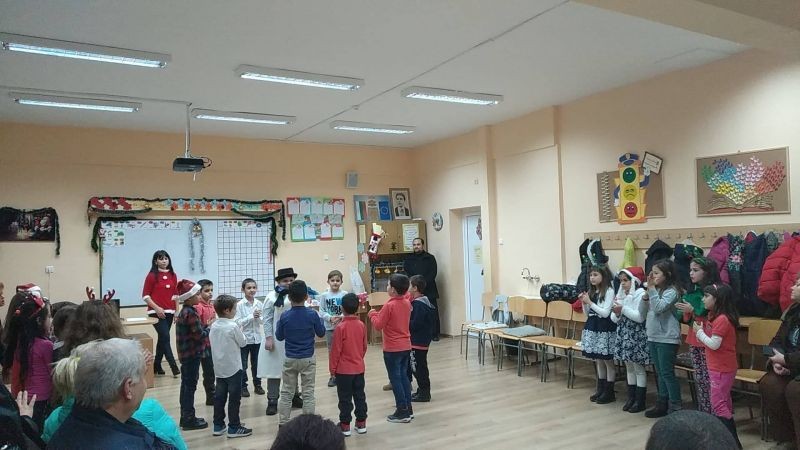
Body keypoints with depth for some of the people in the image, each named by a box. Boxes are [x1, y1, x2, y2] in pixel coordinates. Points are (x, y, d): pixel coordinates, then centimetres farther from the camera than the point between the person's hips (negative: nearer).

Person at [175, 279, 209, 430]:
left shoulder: (184, 311, 11)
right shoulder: (191, 313, -19)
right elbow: (200, 335, -21)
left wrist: (205, 327, 2)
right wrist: (210, 329, -4)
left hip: (186, 354, 10)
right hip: (193, 354, -10)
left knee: (186, 384, 15)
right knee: (190, 385, -2)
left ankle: (186, 417, 24)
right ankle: (189, 419, 5)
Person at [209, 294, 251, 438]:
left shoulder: (213, 326, 3)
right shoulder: (233, 326, -18)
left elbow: (213, 343, 13)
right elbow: (243, 343, -8)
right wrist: (240, 331, 7)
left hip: (219, 367, 7)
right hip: (233, 367, -7)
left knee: (219, 397, 13)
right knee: (234, 398, 1)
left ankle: (218, 425, 19)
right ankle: (233, 427, 6)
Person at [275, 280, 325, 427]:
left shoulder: (284, 316, -10)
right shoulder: (312, 314, -13)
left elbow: (279, 337, 2)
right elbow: (321, 333, -1)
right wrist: (319, 319, 14)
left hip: (290, 359, 1)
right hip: (308, 359, -1)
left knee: (286, 393, 13)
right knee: (308, 393, 8)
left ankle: (283, 423, 18)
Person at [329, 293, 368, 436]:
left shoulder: (341, 327, -17)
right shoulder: (362, 325, -2)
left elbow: (335, 350, -13)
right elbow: (364, 347, 8)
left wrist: (332, 368, -2)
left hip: (344, 370, -5)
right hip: (359, 368, 5)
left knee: (345, 398, 4)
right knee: (360, 396, 13)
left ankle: (345, 425, 11)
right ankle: (361, 423, 20)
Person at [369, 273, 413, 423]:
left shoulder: (389, 305, -19)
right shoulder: (407, 303, 4)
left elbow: (378, 325, -13)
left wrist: (372, 314, 2)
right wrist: (380, 314, 15)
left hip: (392, 349, -7)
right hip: (406, 346, 7)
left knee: (395, 379, 1)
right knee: (404, 377, 16)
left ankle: (402, 412, 5)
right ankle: (408, 409, 21)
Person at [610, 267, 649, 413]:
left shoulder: (640, 295, -11)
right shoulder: (620, 296, 9)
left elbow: (640, 317, -21)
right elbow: (614, 319, 10)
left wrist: (623, 309, -20)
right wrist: (617, 313, -11)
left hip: (636, 336, -7)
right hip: (624, 335, 7)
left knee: (638, 368, 2)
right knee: (629, 367, 14)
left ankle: (640, 401, 10)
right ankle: (631, 398, 23)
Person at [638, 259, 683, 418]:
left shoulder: (671, 291, -12)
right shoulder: (654, 290, 9)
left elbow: (659, 308, -24)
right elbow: (642, 311, 6)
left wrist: (651, 289, -24)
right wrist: (647, 292, -7)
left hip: (667, 339, -8)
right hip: (653, 337, 8)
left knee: (667, 373, -3)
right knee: (660, 373, 15)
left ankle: (675, 407, 7)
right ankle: (662, 404, 23)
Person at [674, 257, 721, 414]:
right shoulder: (691, 292, 9)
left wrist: (692, 310, -19)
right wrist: (683, 312, -6)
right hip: (693, 340, 7)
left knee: (708, 379, -2)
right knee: (698, 378, 13)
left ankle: (711, 412, 7)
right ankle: (701, 411, 22)